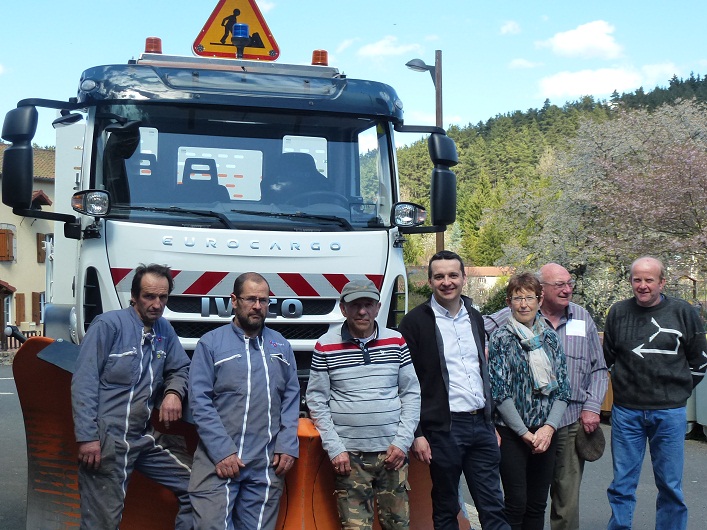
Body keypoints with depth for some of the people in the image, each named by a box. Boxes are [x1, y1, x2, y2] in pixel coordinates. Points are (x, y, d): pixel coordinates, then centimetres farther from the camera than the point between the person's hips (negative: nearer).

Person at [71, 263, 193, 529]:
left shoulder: (165, 330, 11)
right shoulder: (108, 325, -9)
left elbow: (180, 368, 19)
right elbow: (83, 382, -12)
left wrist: (174, 392, -6)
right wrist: (87, 436, -18)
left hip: (145, 437, 7)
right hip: (104, 439, -6)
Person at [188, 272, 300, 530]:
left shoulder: (282, 346, 13)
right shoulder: (211, 343, 1)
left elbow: (291, 398, 11)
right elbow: (199, 401, -5)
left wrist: (288, 446, -2)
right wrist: (223, 452, -12)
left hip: (267, 466, 3)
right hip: (219, 461, -3)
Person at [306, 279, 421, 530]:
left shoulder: (396, 342, 6)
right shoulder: (326, 347, 0)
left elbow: (411, 393, 8)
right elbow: (316, 400, 2)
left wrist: (402, 442, -1)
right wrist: (335, 449, -5)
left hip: (392, 452, 2)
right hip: (349, 455, -2)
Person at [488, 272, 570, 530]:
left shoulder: (550, 337, 8)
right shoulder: (500, 338, -5)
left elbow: (562, 388, 6)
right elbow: (499, 391, -9)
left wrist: (549, 427, -8)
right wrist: (525, 433, -12)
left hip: (545, 433, 4)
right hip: (511, 432, -4)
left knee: (538, 504, 9)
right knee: (516, 503, -3)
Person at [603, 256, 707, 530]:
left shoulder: (682, 312, -1)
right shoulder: (618, 312, 2)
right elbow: (607, 357, 15)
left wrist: (679, 391, 8)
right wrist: (626, 384, 11)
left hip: (669, 412, -1)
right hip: (626, 412, 1)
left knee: (670, 486, 6)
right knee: (622, 484, 7)